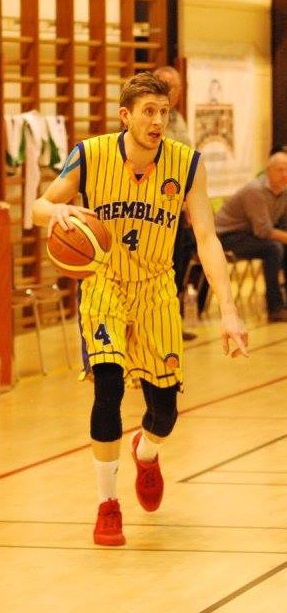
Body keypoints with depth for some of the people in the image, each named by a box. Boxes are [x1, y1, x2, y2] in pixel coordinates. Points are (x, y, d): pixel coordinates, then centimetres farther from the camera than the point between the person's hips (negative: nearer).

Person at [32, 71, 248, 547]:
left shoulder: (187, 164, -15)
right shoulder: (90, 156, -17)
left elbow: (206, 238, -17)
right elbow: (39, 207, -6)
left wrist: (228, 310, -27)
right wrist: (57, 210, -32)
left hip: (156, 290, 2)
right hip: (104, 285, -2)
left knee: (164, 409, 3)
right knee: (109, 385, -21)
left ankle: (146, 454, 43)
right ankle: (107, 502, -2)